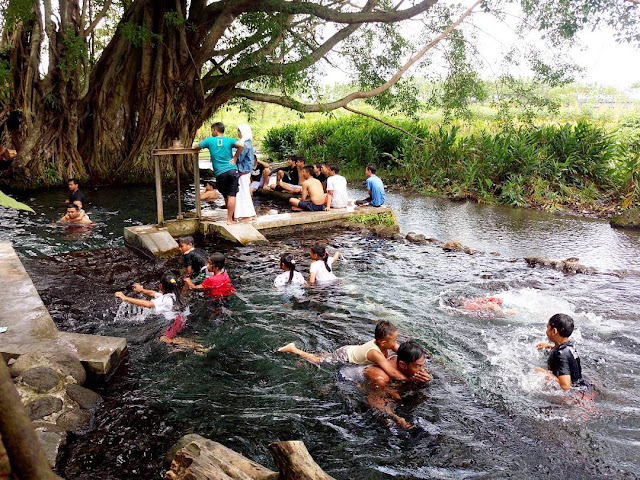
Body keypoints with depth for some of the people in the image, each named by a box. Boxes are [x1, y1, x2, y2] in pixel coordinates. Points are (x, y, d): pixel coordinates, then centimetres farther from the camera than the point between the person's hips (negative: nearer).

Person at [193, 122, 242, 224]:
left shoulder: (210, 140, 5)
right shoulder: (229, 140, 5)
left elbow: (196, 147, 12)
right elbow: (241, 145, -12)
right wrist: (235, 157, -1)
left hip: (220, 173, 1)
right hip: (232, 170, 0)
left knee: (226, 196, 13)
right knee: (231, 196, 0)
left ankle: (230, 216, 22)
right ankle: (230, 219, -1)